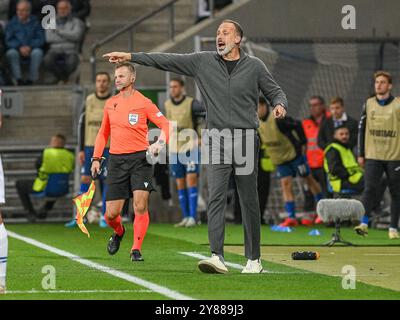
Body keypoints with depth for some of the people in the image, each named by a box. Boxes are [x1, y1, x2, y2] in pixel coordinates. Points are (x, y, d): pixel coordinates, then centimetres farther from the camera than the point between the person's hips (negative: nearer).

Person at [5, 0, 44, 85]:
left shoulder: (35, 22, 8)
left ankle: (31, 79, -33)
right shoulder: (12, 23, 9)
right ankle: (18, 79, -37)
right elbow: (8, 40, 1)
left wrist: (30, 47, -18)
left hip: (32, 50, 0)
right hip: (17, 50, 1)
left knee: (37, 52, -34)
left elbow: (41, 39, 0)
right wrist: (20, 47, -18)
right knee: (11, 53, -33)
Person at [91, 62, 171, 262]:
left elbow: (165, 125, -3)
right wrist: (96, 158, 14)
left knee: (140, 206, -15)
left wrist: (159, 143, -21)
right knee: (111, 213, 0)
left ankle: (136, 249, -5)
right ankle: (118, 232, 33)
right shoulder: (110, 103, 13)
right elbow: (103, 133, 22)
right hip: (116, 160, 4)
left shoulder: (143, 103, -2)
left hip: (140, 158, -4)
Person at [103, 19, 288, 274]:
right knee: (216, 198, -12)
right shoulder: (203, 61, 7)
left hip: (246, 141, -1)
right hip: (217, 142, 1)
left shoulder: (254, 66, 5)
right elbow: (167, 60, 6)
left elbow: (275, 91, 12)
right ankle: (217, 257, -19)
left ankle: (254, 259, 13)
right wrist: (131, 56, 2)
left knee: (249, 202, 3)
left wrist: (280, 105, -10)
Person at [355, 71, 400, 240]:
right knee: (370, 188, -13)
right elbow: (361, 129, 12)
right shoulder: (368, 104, 7)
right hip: (373, 156, 1)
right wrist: (361, 154, 8)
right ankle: (364, 223, -15)